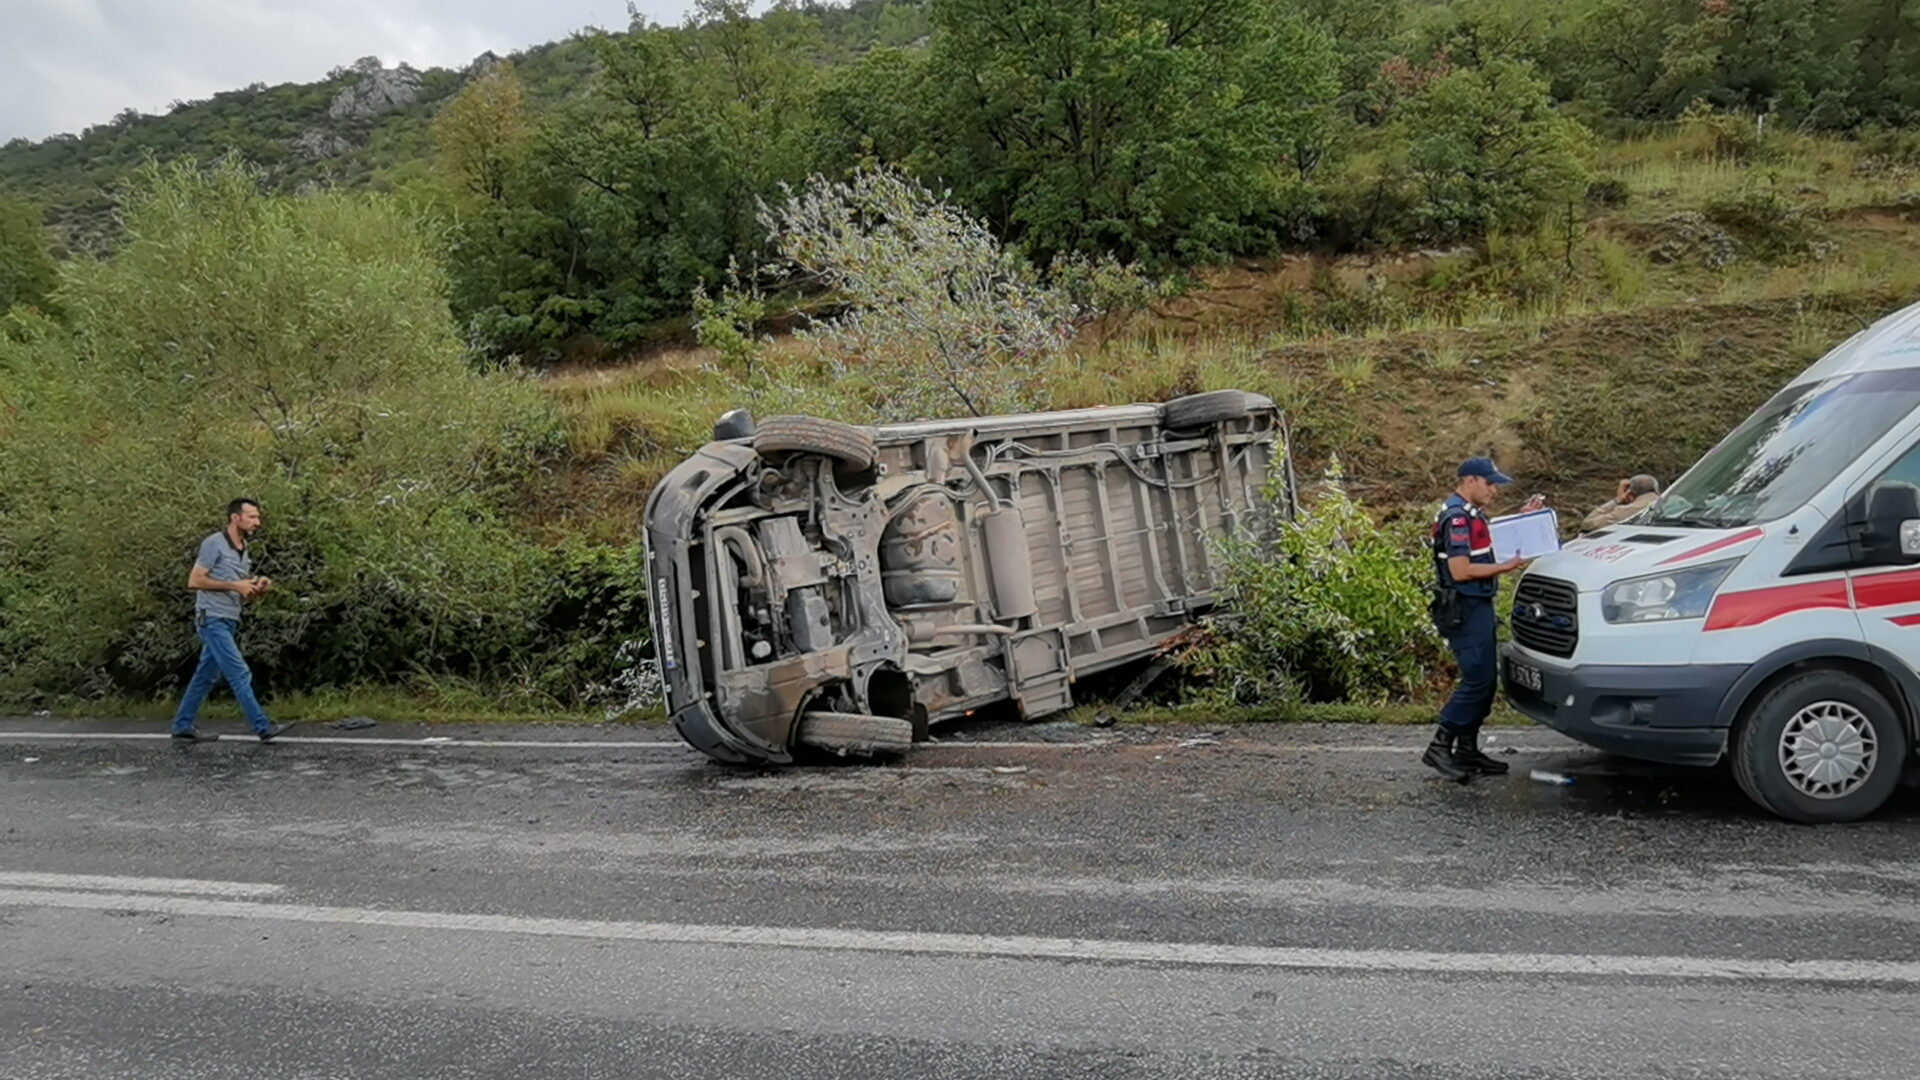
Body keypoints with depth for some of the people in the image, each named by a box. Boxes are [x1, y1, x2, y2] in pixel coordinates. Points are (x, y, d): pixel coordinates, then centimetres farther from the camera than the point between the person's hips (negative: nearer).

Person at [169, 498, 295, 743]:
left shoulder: (244, 551, 14)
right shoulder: (214, 544, -11)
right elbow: (194, 581, -16)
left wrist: (257, 589, -2)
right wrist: (234, 585, -18)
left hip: (229, 622, 9)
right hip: (212, 619, -9)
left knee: (206, 676, 13)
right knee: (240, 674, -11)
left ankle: (183, 725, 22)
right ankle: (263, 727, -12)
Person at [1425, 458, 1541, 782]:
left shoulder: (1472, 514, 16)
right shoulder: (1456, 517, -17)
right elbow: (1461, 570, -23)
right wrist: (1505, 567, -18)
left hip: (1479, 607, 11)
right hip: (1465, 609, -11)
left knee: (1485, 680, 12)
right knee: (1478, 680, -11)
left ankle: (1467, 750, 18)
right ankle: (1439, 748, -7)